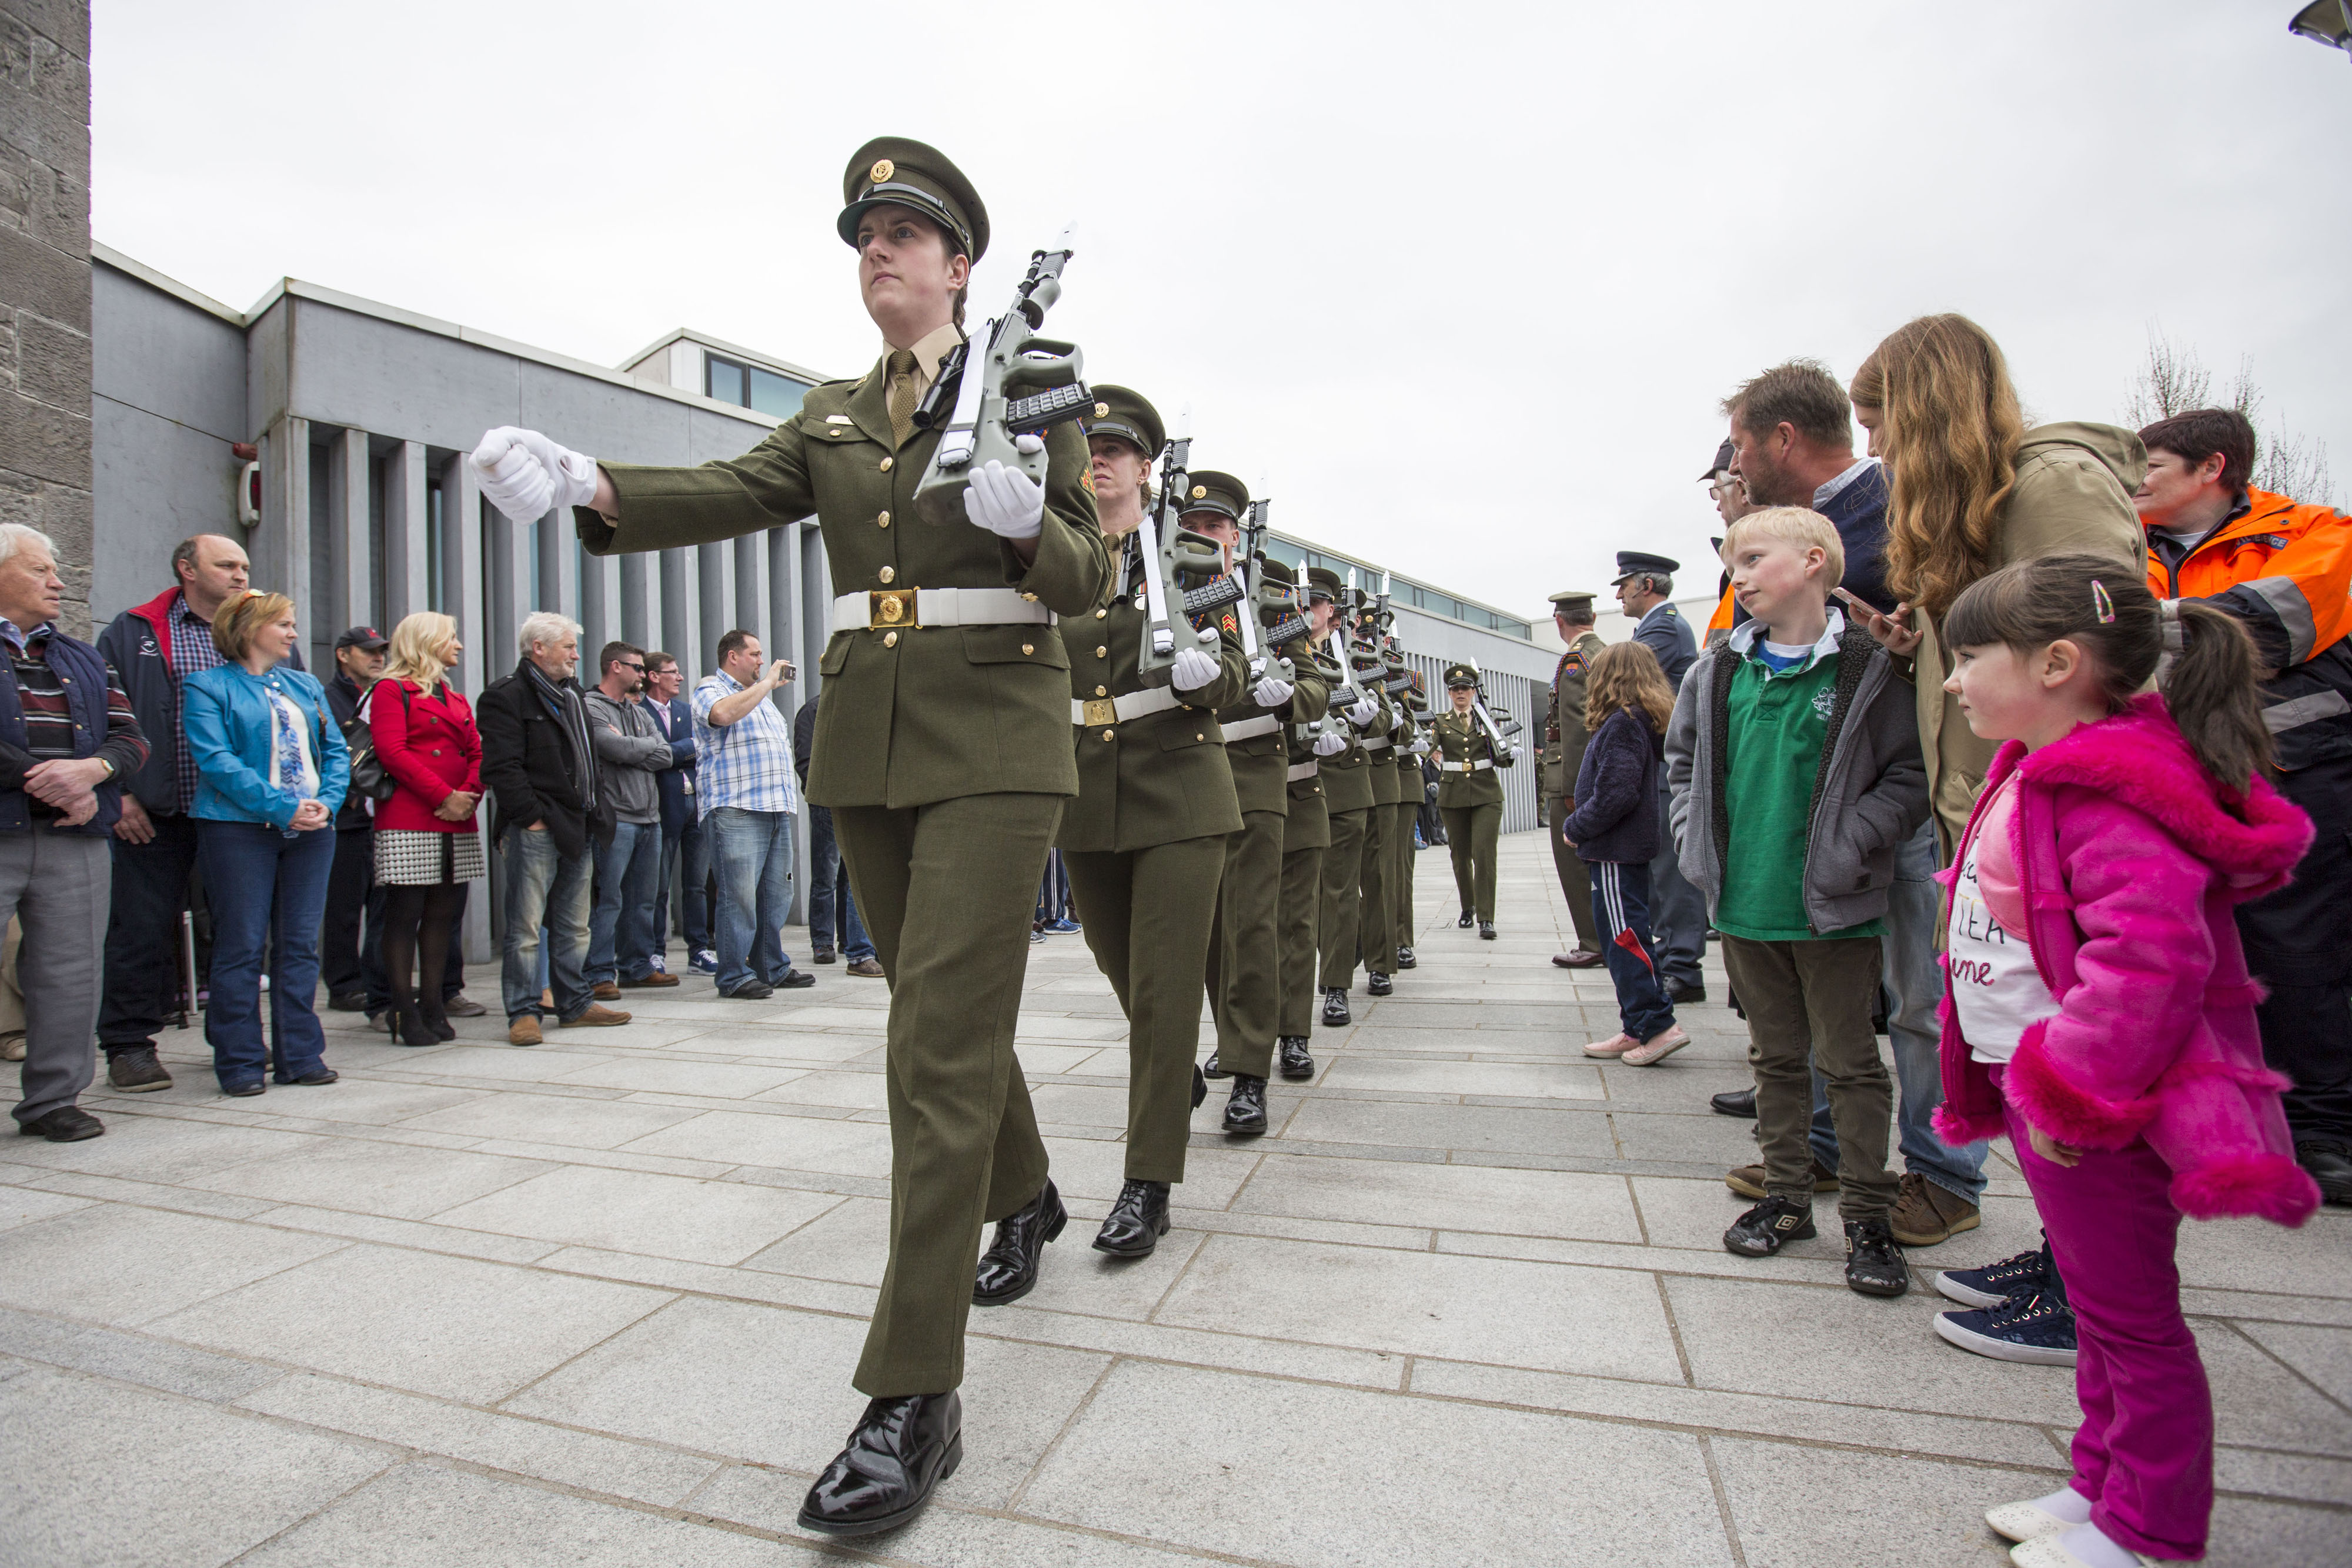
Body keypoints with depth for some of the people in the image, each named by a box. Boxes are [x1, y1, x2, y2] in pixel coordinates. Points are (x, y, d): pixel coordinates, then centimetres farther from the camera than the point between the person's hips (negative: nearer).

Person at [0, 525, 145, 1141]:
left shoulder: (84, 660, 19)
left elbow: (131, 738, 11)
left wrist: (92, 768, -10)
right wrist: (52, 785, -13)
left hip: (75, 840, 4)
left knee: (69, 975, 6)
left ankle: (53, 1099, 16)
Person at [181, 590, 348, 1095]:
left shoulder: (305, 686, 17)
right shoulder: (209, 686, 1)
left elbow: (336, 751, 12)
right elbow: (216, 759, -11)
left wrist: (326, 802, -6)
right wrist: (282, 806, -18)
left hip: (311, 828, 5)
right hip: (239, 827, -5)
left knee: (300, 944, 7)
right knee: (242, 946, -1)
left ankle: (300, 1054, 13)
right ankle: (239, 1061, 9)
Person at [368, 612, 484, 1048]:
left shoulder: (455, 699, 22)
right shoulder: (391, 690, 1)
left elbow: (477, 753, 14)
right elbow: (392, 752, -11)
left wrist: (470, 795, -5)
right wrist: (444, 796, -15)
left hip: (457, 824, 7)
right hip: (409, 824, -7)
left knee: (444, 914, 7)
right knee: (404, 916, -3)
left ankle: (432, 1007, 14)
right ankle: (405, 1015, 1)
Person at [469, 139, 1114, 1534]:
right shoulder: (834, 414, 17)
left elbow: (1092, 578, -1)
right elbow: (729, 495, 2)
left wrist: (1026, 523, -23)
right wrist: (590, 485, -16)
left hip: (993, 741, -5)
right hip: (868, 741, 6)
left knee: (939, 1043, -12)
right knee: (947, 1003, 16)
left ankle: (918, 1395, -4)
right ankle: (1027, 1194, 42)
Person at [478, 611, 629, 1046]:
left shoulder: (572, 694, 19)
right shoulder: (508, 696, -8)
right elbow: (502, 768, -15)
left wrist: (596, 808, 14)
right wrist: (532, 816, -17)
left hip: (577, 829, 8)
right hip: (536, 830, -8)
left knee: (574, 925, 13)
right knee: (526, 925, -2)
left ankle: (575, 1005, 22)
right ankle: (523, 1012, 6)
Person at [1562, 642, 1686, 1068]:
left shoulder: (1621, 724, -16)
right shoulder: (1642, 722, 15)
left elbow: (1615, 794, -23)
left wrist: (1575, 826, -11)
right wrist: (1581, 827, 14)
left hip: (1615, 852, -10)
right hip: (1632, 847, 10)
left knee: (1624, 937, -6)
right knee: (1623, 937, 13)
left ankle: (1657, 1024, -3)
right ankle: (1636, 1031, 19)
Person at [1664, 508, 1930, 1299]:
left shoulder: (1866, 669, -7)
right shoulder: (1718, 671, 5)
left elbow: (1910, 777, -6)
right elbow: (1683, 760, 16)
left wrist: (1847, 847, -17)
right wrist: (1699, 839, 5)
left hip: (1834, 909, -4)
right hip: (1744, 904, 4)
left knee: (1851, 1063, 7)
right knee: (1777, 1056, 16)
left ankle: (1868, 1218, 22)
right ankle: (1786, 1196, 30)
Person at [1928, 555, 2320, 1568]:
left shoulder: (2110, 798, -24)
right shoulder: (2037, 776, 8)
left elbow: (2152, 954, -32)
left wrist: (2076, 1089, -27)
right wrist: (2025, 1075, 20)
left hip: (2098, 1111, -10)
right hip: (2042, 1085, 10)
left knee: (2129, 1314, 8)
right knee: (2101, 1308, 22)